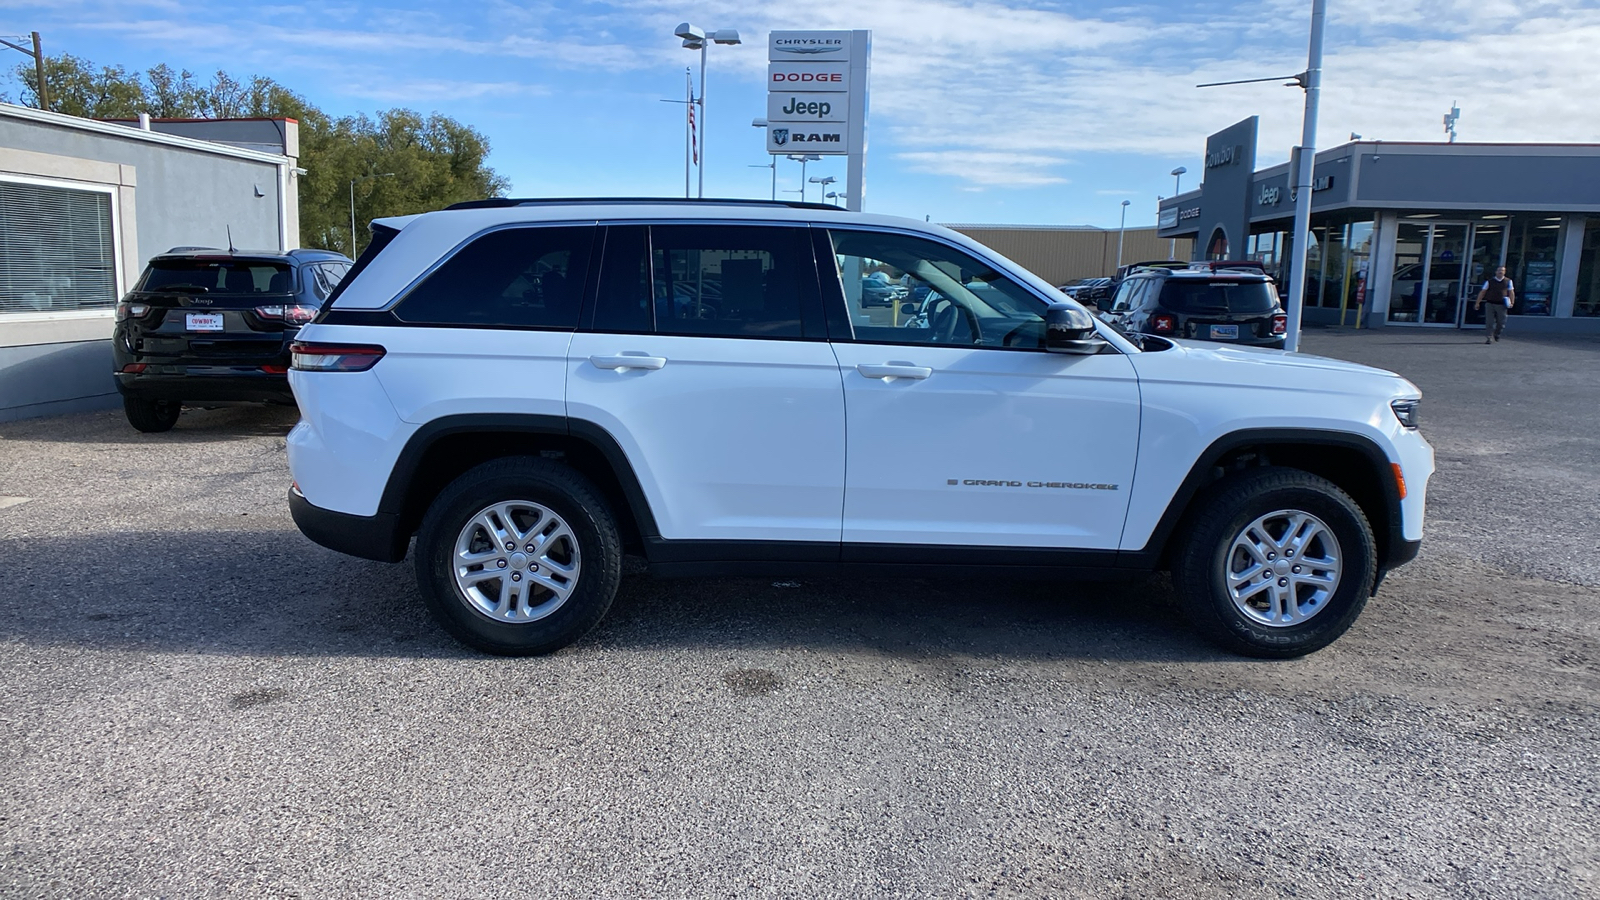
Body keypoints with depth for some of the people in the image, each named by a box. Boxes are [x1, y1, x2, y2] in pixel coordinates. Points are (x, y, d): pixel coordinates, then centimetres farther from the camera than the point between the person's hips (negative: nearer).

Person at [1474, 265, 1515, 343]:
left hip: (1502, 305, 1)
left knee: (1501, 322, 6)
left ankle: (1496, 334, 31)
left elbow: (1511, 292, 9)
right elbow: (1482, 292, 6)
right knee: (1489, 322, -6)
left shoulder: (1508, 281, 9)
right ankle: (1488, 338, -3)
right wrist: (1477, 303, 0)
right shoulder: (1490, 281, 5)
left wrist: (1512, 303, -2)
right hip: (1490, 304, -1)